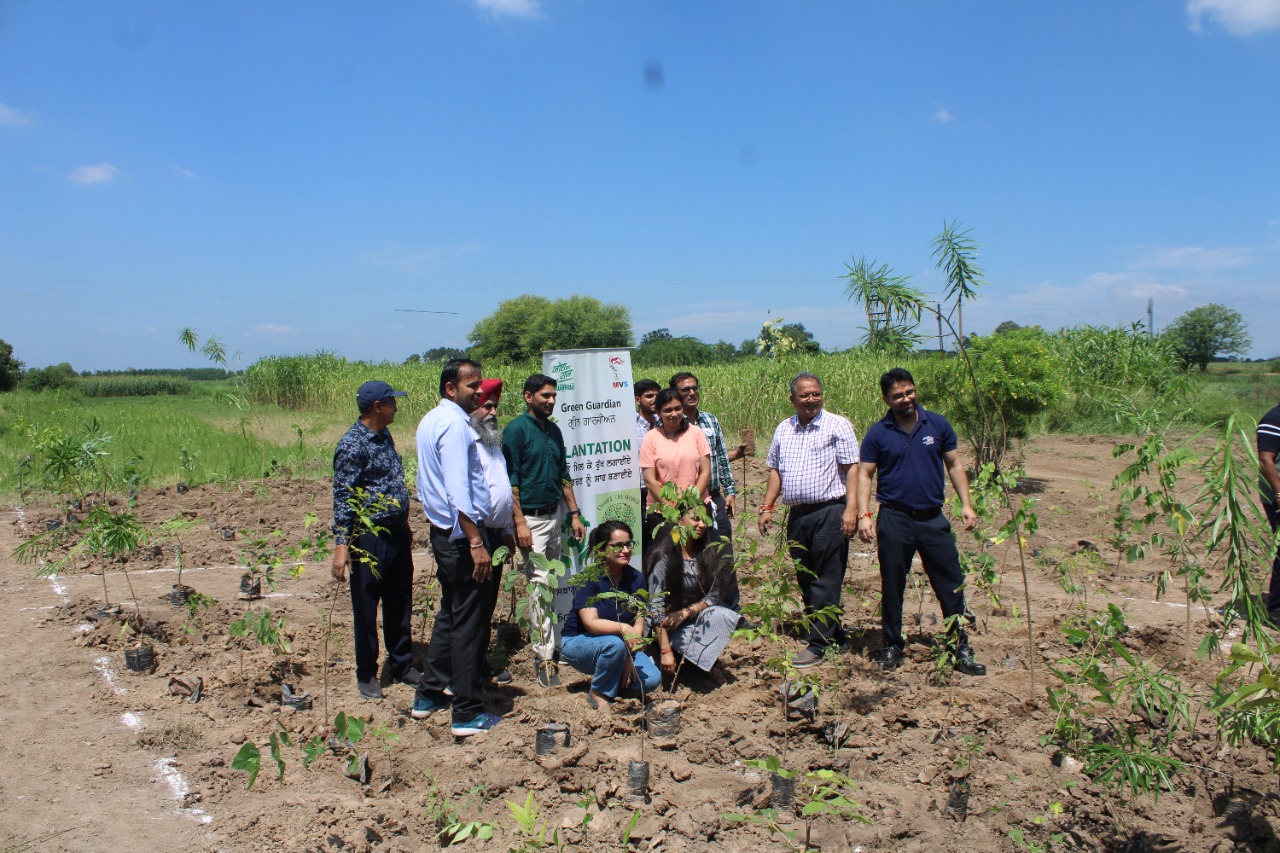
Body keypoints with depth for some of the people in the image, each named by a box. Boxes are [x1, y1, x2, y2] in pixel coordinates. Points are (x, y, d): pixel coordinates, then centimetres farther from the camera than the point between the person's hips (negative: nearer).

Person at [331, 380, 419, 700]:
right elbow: (343, 498, -17)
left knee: (400, 604, 16)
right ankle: (367, 675, 20)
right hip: (370, 538, -8)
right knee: (366, 609, 6)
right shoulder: (352, 445, -15)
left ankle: (402, 665, 30)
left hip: (398, 534, 8)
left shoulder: (385, 436, 10)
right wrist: (341, 545, -21)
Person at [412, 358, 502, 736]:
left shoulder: (430, 421, 15)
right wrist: (476, 542, -26)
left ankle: (430, 694, 31)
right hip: (462, 533, -10)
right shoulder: (455, 424, -17)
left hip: (442, 531, 10)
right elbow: (458, 491, -25)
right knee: (469, 621, -3)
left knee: (451, 613, 21)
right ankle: (468, 713, 5)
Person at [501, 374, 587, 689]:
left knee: (551, 582, 11)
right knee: (540, 583, -9)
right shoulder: (516, 430, -9)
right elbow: (510, 480, -13)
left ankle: (547, 642, 20)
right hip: (530, 517, -7)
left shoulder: (554, 431, 12)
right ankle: (545, 656, -4)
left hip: (555, 513, 7)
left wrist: (574, 514, 12)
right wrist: (520, 523, -18)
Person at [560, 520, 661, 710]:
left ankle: (615, 681, 9)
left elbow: (639, 623, -7)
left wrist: (629, 657, -22)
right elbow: (591, 623, -28)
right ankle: (599, 694, -10)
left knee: (652, 679, -20)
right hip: (578, 643, -4)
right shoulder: (589, 579, -18)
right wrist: (622, 628, -45)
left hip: (624, 646, 4)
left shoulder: (636, 578, -4)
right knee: (615, 644, -36)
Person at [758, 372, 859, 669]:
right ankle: (832, 634, 26)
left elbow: (851, 468, -7)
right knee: (805, 578, 12)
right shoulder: (784, 429, 14)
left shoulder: (837, 425, -2)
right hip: (797, 514, 6)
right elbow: (775, 470, 19)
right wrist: (767, 507, 10)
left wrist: (850, 509, -16)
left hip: (829, 512, -6)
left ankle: (818, 644, 0)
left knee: (826, 581, -4)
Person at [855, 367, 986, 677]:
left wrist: (966, 504, 0)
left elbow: (954, 464, 9)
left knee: (952, 584, 2)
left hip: (933, 519, 1)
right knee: (892, 587, 7)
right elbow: (864, 474, -1)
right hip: (894, 520, -1)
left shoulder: (938, 424, 2)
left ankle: (961, 648, 13)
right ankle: (892, 646, 22)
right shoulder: (878, 433, -2)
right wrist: (864, 515, -12)